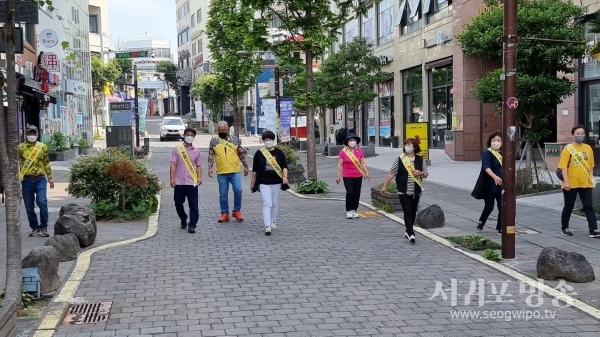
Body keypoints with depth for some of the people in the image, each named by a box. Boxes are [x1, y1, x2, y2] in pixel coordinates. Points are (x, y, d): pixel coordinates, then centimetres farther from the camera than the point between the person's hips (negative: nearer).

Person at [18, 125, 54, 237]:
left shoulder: (42, 147, 5)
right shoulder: (21, 147, 2)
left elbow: (46, 163, 11)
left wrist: (50, 178, 9)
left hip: (40, 179, -1)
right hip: (27, 180, 1)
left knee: (42, 201, -15)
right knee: (29, 206, 6)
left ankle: (44, 227, -2)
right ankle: (34, 227, 20)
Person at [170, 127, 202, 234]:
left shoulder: (196, 151, 8)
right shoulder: (177, 149, 2)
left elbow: (198, 166, 9)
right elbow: (173, 164, -1)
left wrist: (199, 177, -5)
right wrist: (172, 178, -8)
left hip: (192, 182, 0)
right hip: (179, 182, 0)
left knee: (193, 205, -3)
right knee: (178, 203, 8)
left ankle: (192, 225, 1)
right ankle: (183, 220, 32)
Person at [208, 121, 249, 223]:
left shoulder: (235, 140, 6)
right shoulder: (213, 141, 5)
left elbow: (241, 154, 10)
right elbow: (211, 156, 2)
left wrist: (245, 166, 9)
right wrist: (210, 168, -9)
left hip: (235, 172, 0)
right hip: (221, 173, 1)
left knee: (238, 190, -10)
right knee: (223, 194, 6)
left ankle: (237, 211, 9)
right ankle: (224, 214, 17)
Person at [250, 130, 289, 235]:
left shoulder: (279, 153, 4)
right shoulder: (259, 153, 1)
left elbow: (284, 166, -1)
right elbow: (255, 169, 7)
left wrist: (285, 177, -17)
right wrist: (252, 182, 9)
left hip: (276, 182, 2)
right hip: (264, 183, -2)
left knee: (275, 203, 12)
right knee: (267, 204, -11)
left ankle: (272, 222, 29)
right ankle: (267, 226, -15)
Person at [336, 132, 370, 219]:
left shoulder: (359, 151, 4)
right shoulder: (343, 151, -4)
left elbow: (363, 163, 6)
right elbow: (340, 165, -2)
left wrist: (367, 173, -4)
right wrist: (338, 176, -6)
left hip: (358, 176, 3)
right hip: (347, 176, -3)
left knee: (357, 194, 4)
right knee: (350, 192, -12)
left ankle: (354, 211, 17)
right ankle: (348, 211, 2)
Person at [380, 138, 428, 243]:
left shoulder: (420, 160, 4)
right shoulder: (399, 159, -1)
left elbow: (426, 174, 9)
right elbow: (391, 173, 0)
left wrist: (420, 173, -13)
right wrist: (385, 186, -2)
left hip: (416, 192, 3)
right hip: (404, 191, -3)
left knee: (413, 213, 10)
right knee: (407, 213, -9)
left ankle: (408, 231, 25)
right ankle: (411, 234, -14)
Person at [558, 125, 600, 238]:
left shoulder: (588, 148, 6)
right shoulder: (568, 149, -8)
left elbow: (591, 166, 13)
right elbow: (563, 167, -11)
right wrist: (566, 181, -17)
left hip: (585, 183, 4)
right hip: (571, 184, -4)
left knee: (589, 207, 0)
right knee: (569, 207, 9)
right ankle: (564, 228, 24)